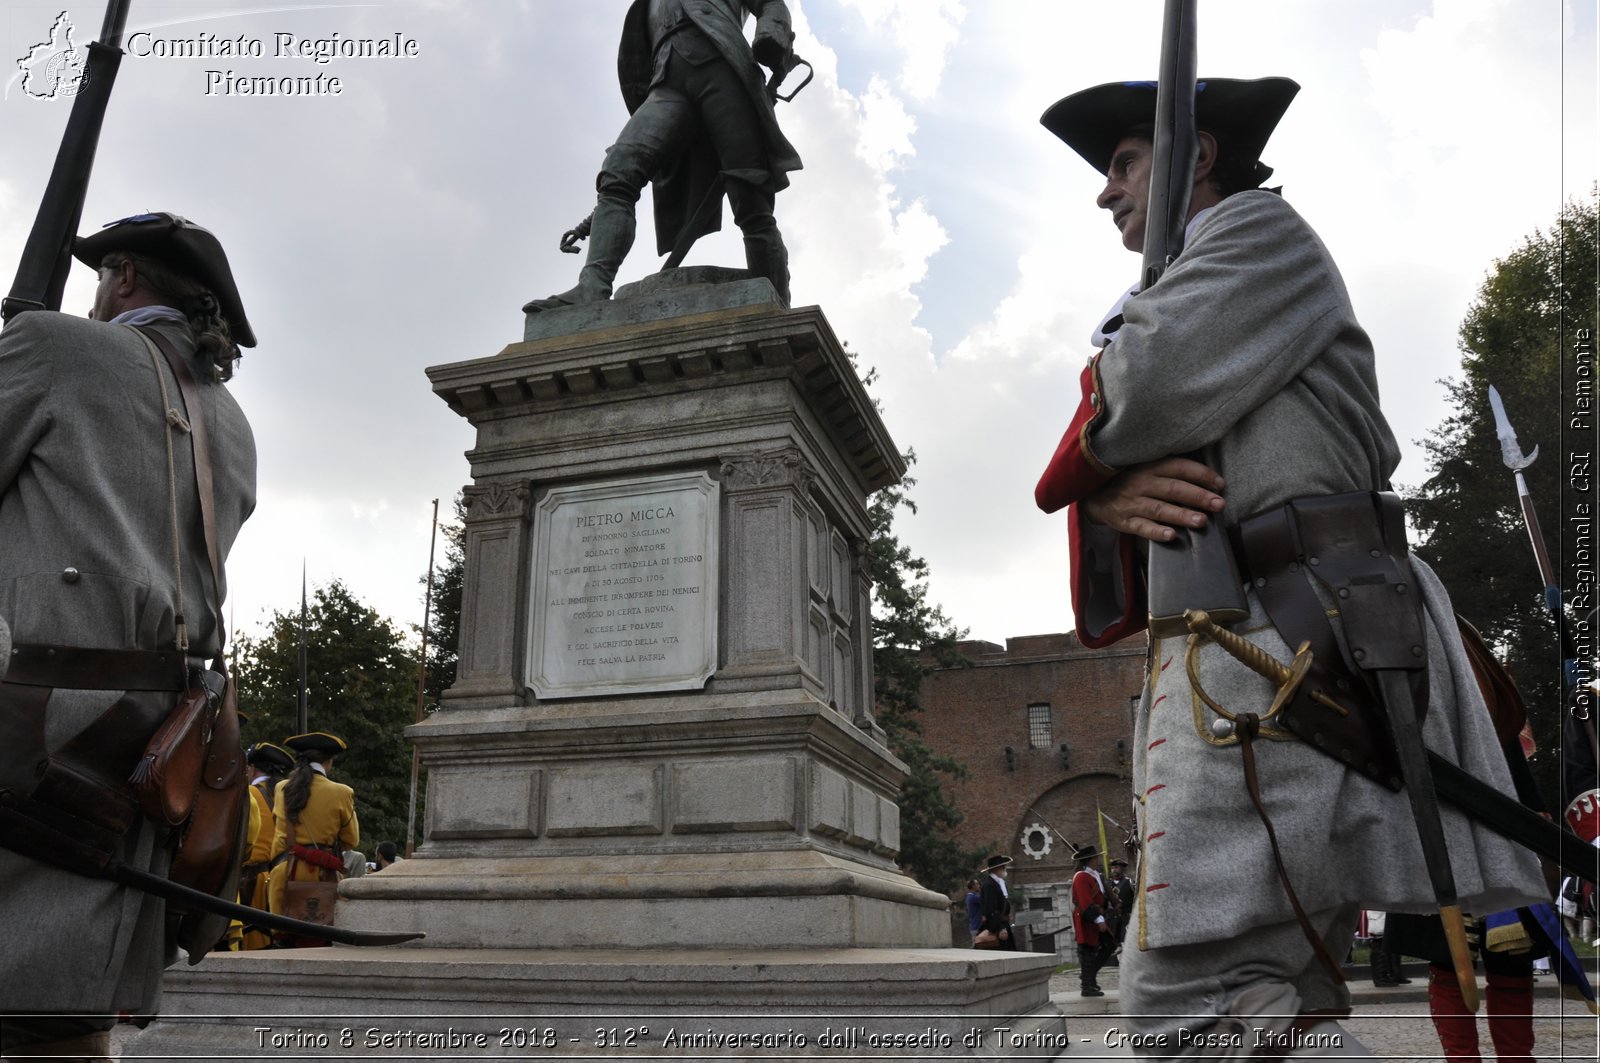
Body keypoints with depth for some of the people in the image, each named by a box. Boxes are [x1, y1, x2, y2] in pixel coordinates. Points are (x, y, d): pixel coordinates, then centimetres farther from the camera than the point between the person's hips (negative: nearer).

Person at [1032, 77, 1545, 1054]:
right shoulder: (1171, 299, 32)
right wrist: (1111, 498, -7)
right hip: (1230, 644, 9)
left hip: (1288, 639, -9)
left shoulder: (1261, 229, 7)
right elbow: (1101, 468, 18)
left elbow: (1144, 389, -11)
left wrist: (1085, 467, 12)